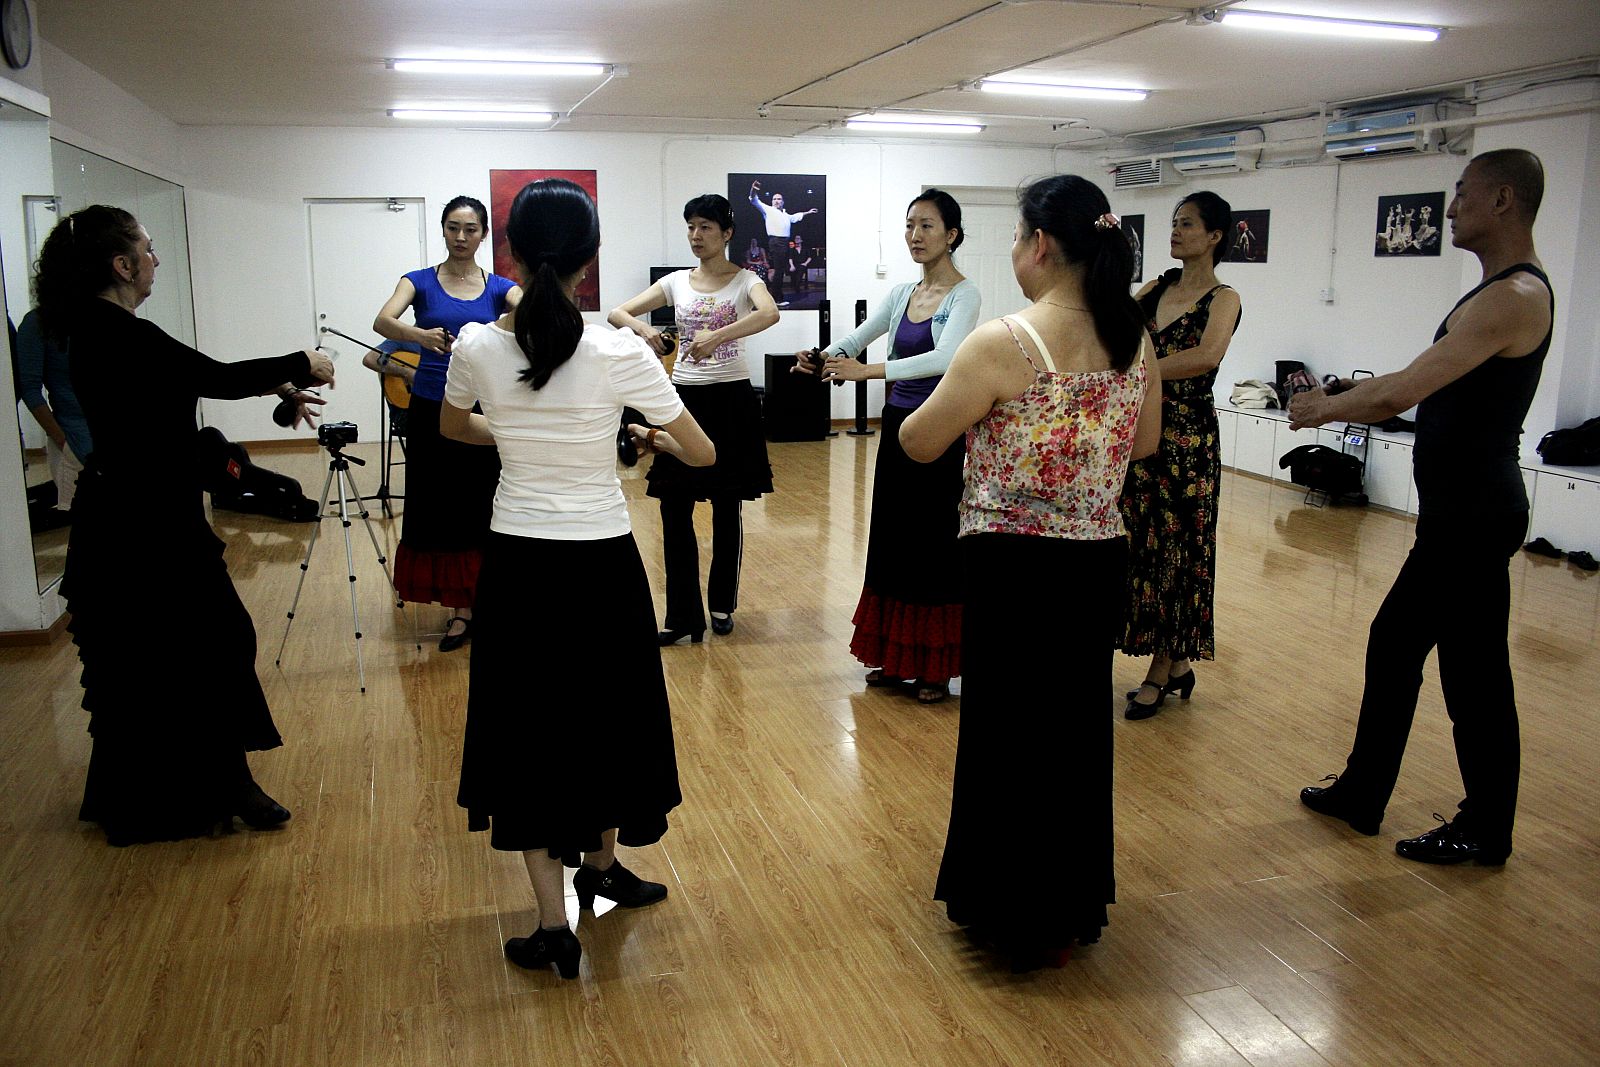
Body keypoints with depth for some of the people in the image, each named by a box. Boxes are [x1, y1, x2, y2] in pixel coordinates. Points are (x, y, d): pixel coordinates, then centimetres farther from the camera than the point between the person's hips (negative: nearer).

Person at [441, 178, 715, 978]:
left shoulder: (477, 348, -9)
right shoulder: (619, 354, -16)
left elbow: (454, 428, 14)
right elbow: (702, 454, -6)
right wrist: (653, 439, 15)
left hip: (517, 562, 1)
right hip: (602, 565, -1)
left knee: (528, 723, 12)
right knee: (608, 713, 20)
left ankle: (553, 920, 12)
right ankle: (600, 863, 42)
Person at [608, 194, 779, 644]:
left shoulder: (744, 281, -3)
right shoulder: (676, 282, 8)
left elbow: (769, 313, -26)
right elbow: (618, 313, 2)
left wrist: (716, 336, -40)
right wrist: (641, 326, -22)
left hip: (731, 400, -3)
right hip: (685, 398, 3)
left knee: (727, 509, 6)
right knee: (674, 508, -1)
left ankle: (722, 605, 24)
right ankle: (682, 616, 6)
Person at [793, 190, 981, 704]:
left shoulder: (963, 295, -11)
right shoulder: (902, 294, 10)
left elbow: (946, 356, -27)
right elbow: (855, 339, 12)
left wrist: (869, 370, -34)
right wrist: (821, 360, -10)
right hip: (898, 426, 7)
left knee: (934, 546, 0)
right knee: (892, 541, 11)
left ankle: (935, 666, 13)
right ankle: (898, 657, 23)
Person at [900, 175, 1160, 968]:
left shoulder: (1003, 343, -17)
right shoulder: (1134, 340, 2)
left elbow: (918, 443, -9)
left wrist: (978, 411, 10)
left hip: (1014, 567, -6)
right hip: (1099, 562, 6)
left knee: (1008, 730, 10)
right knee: (1077, 726, 19)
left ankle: (1017, 912, 25)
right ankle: (1072, 905, 35)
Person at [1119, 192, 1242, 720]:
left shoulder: (1222, 299, -7)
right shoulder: (1155, 288, 12)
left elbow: (1207, 356, -27)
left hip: (1187, 437, -6)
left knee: (1174, 550, 3)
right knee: (1139, 545, 9)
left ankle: (1162, 672, 17)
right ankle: (1177, 663, 24)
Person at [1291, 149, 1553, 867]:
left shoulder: (1514, 296, -20)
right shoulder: (1505, 290, 14)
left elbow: (1401, 393, -24)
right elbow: (1425, 388, 20)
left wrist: (1323, 409, -8)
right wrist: (1345, 399, 11)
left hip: (1475, 516, -11)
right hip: (1459, 512, 11)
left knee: (1474, 673, 2)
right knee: (1394, 644, 17)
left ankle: (1485, 832, 19)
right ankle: (1361, 793, 29)